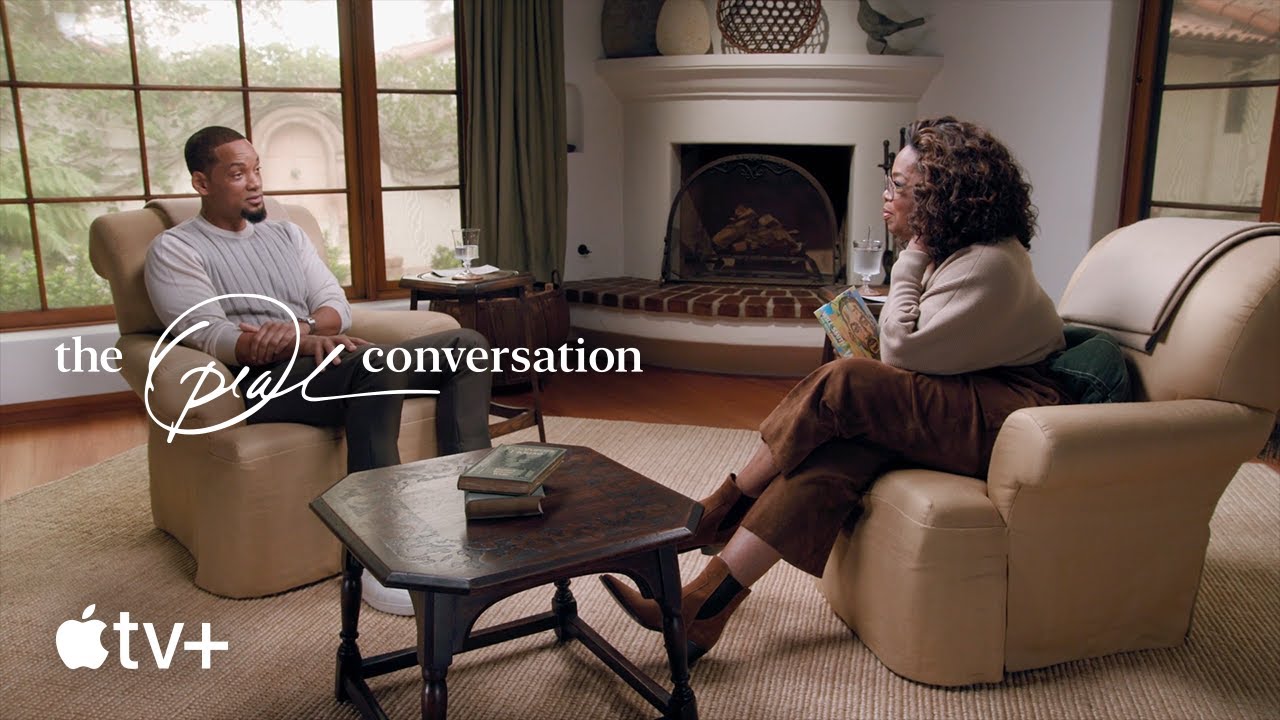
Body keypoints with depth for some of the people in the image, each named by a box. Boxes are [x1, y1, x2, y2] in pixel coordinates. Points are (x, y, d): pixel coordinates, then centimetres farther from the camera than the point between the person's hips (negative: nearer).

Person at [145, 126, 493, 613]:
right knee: (377, 360, -38)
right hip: (265, 381, -6)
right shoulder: (175, 250, 6)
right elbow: (209, 335, -10)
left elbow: (337, 307, 12)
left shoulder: (286, 234, 24)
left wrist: (300, 328, -14)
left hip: (330, 363, 7)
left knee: (467, 345, -8)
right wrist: (306, 342, -27)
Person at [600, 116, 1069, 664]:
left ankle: (721, 510, -11)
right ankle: (708, 602, -21)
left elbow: (901, 354, -19)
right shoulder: (951, 251, 14)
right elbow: (911, 352, 16)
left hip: (1003, 414, -9)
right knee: (835, 451, -18)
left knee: (841, 384, -26)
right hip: (954, 406, 9)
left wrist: (911, 259, -12)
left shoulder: (989, 265, -17)